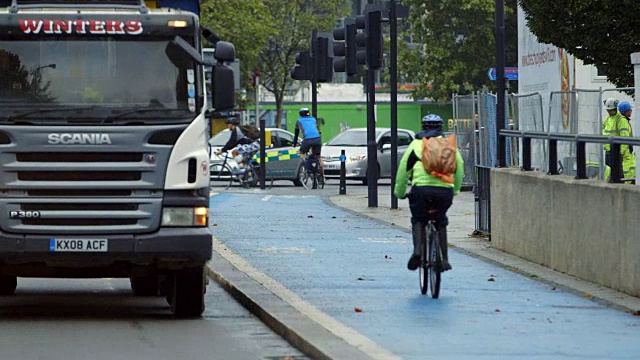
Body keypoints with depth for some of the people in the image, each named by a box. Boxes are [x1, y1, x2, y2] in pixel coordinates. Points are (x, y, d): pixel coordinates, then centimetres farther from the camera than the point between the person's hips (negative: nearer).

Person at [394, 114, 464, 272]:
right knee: (441, 223, 20)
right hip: (445, 188, 1)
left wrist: (399, 192, 23)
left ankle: (417, 250, -8)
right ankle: (445, 259, 16)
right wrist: (455, 189, 34)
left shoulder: (416, 143, 15)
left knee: (418, 220, 16)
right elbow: (459, 167, 21)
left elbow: (403, 168, 13)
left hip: (421, 187, -1)